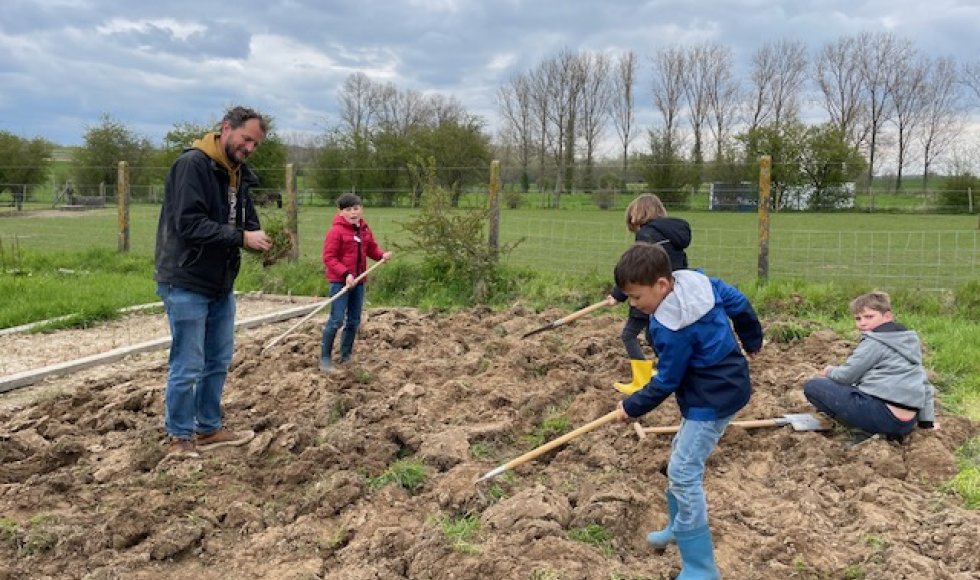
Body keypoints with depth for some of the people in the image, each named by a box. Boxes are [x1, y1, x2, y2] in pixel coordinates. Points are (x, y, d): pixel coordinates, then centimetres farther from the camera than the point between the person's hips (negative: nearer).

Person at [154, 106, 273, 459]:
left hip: (222, 285, 9)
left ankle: (209, 429, 28)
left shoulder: (239, 174, 10)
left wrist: (262, 241, -10)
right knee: (188, 366, 0)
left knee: (218, 361, 15)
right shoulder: (192, 164, -16)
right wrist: (242, 238, -26)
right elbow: (189, 223, -24)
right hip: (187, 284, -8)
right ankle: (180, 438, 15)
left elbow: (247, 221, 13)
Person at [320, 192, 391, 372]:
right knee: (336, 320, -10)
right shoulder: (336, 231, -14)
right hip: (340, 281, -7)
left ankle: (346, 355, 25)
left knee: (354, 321, 12)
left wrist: (382, 255, -3)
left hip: (358, 281, 7)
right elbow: (328, 258, -16)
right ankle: (325, 357, 2)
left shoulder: (365, 230, 7)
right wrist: (345, 274, -25)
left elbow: (372, 248, 19)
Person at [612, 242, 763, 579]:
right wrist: (752, 340, 25)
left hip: (713, 399, -11)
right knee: (682, 456, 24)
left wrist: (631, 407, -4)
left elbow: (665, 383, -18)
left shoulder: (671, 328, -29)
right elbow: (739, 303, 9)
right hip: (725, 385, 11)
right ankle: (680, 526, 42)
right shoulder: (697, 280, -5)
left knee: (683, 473, -9)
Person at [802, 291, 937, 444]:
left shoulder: (874, 342, -5)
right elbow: (923, 381, 24)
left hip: (883, 414, -9)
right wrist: (928, 420, 29)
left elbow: (846, 375, -4)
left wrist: (829, 372, 18)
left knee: (812, 386, -3)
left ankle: (869, 432, -7)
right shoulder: (909, 341, 20)